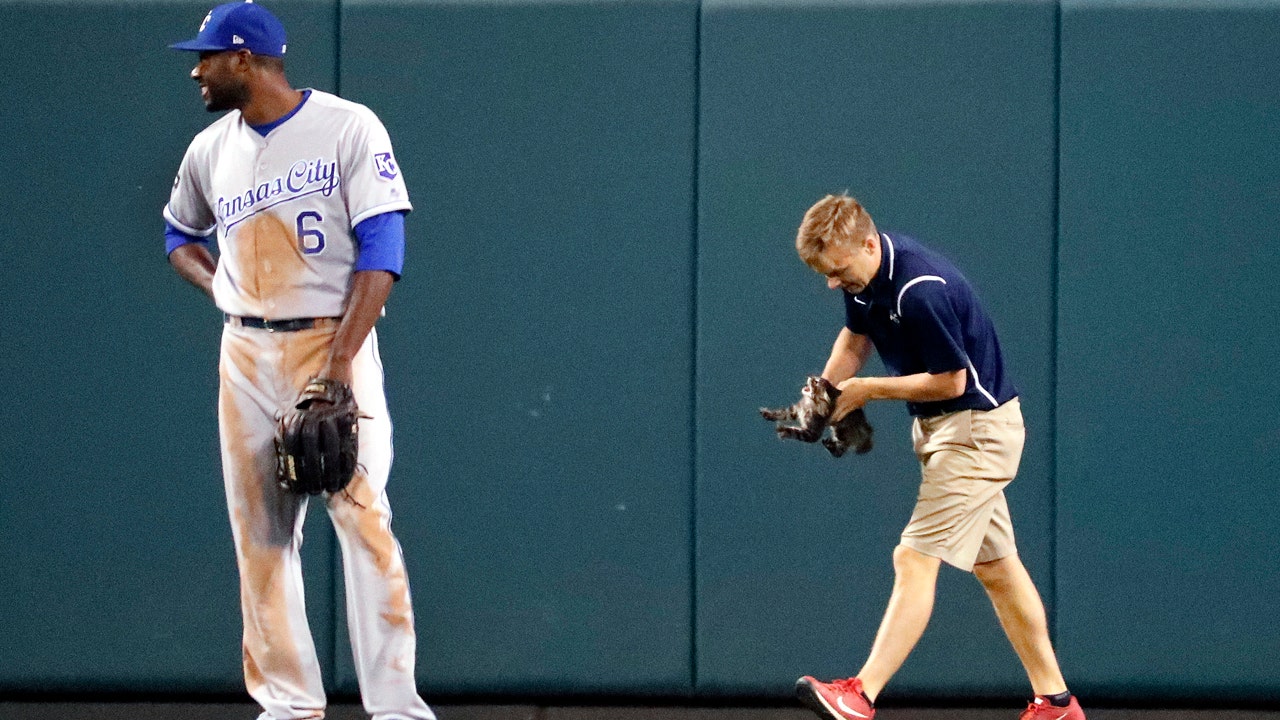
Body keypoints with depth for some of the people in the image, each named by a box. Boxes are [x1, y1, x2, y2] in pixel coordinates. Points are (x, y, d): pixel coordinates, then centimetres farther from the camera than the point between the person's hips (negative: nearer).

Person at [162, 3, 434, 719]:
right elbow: (180, 234, 30)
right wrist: (217, 285, 6)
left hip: (334, 341, -5)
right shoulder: (212, 149, 11)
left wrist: (341, 362, -21)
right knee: (260, 531, 2)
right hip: (246, 355, 5)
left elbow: (382, 250, -12)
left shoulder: (349, 129, -6)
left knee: (363, 517, -14)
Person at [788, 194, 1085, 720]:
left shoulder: (921, 291, -29)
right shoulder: (865, 273, 0)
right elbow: (855, 338, 17)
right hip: (944, 428, 10)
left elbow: (951, 380, -22)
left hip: (977, 428, -10)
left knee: (915, 559, -17)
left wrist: (869, 390, -16)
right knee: (995, 567, 13)